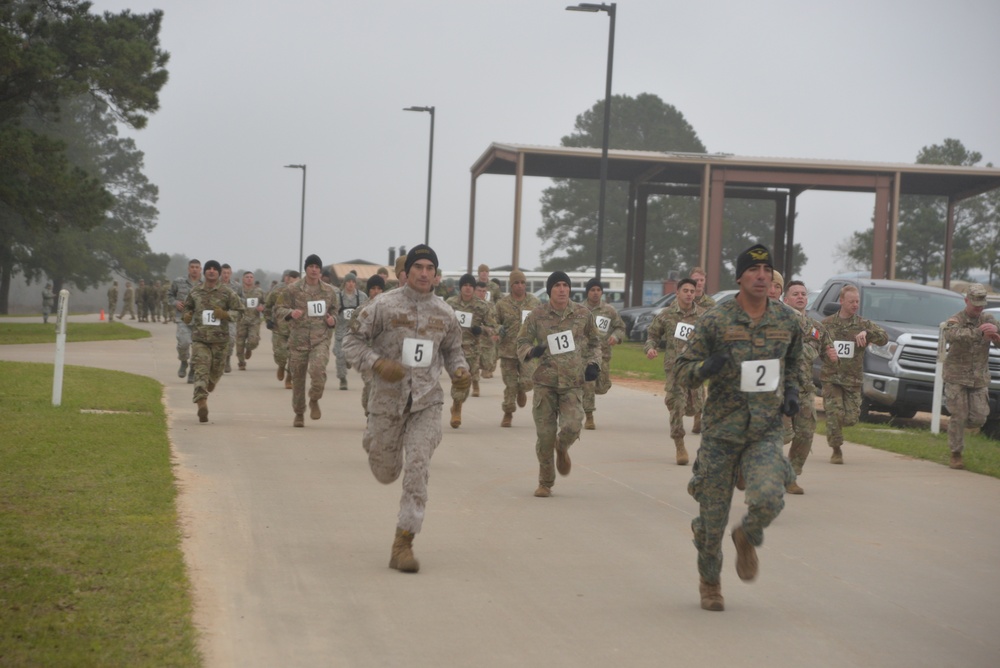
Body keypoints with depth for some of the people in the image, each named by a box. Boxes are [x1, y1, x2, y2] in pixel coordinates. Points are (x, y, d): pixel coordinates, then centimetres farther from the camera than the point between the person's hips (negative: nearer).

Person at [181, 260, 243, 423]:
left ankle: (211, 384, 48)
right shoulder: (195, 291, 6)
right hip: (199, 337, 0)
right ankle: (202, 404, -21)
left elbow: (238, 310, 3)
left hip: (219, 338, 0)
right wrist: (186, 315, -1)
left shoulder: (227, 292, 0)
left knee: (216, 369, 12)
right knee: (200, 370, -12)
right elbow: (187, 306, 22)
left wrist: (225, 314, -16)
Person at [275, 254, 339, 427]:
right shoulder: (293, 289, 1)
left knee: (318, 368, -25)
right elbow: (278, 311, 2)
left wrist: (332, 320, -3)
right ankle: (299, 414, 23)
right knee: (298, 378, 6)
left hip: (321, 339, 0)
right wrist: (290, 313, -19)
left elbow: (334, 312, 21)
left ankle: (314, 400, 1)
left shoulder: (329, 291, 8)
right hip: (298, 340, 0)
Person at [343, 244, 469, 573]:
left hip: (427, 401, 1)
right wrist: (377, 364, -20)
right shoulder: (383, 305, -6)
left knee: (417, 469, -12)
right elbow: (352, 341, -3)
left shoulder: (443, 312, 5)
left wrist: (460, 370, -2)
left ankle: (403, 545, -8)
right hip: (388, 397, -1)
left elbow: (452, 349, 19)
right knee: (386, 472, 11)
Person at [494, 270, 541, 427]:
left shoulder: (535, 302, 4)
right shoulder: (502, 304, 1)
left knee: (528, 381, -12)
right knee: (510, 384, 3)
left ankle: (521, 390, 25)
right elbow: (495, 324, 11)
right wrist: (499, 330, -10)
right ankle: (508, 414, 20)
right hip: (508, 349, 0)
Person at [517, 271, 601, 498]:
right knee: (545, 435, 1)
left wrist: (594, 363, 2)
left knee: (572, 427, -18)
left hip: (573, 383, 0)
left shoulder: (583, 314, 5)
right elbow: (521, 342, 4)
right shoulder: (537, 316, 0)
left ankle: (562, 449, 20)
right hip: (545, 382, 0)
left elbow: (594, 342, 17)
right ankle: (545, 483, 18)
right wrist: (531, 351, -18)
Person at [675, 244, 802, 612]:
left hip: (766, 433, 1)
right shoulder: (714, 320, -5)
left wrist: (791, 391, 7)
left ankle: (747, 538, 12)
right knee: (713, 516, 5)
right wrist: (707, 368, -24)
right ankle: (710, 582, 32)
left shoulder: (786, 321, 4)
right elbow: (684, 370, -2)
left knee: (768, 499, -23)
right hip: (721, 432, -1)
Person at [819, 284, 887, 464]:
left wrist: (867, 333, -26)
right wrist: (826, 353, -14)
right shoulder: (827, 324, 4)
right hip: (830, 377, -1)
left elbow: (884, 339, -8)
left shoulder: (863, 324, 5)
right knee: (834, 414, -10)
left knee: (851, 418, -3)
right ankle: (836, 451, 6)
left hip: (853, 379, 1)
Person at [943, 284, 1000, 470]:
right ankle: (956, 455, 8)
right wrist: (979, 332, -45)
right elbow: (952, 335, -31)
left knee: (979, 418, 0)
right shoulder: (955, 321, -8)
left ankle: (958, 426, 32)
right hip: (956, 377, -4)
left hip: (979, 378, 4)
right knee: (958, 416, -5)